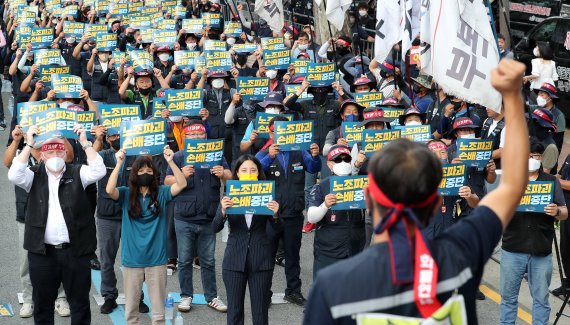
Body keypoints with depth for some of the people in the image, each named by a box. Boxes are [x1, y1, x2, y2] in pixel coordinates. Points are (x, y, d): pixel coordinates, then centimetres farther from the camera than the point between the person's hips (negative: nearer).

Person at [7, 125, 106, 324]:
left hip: (75, 250, -1)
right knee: (42, 302, 11)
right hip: (42, 251, 1)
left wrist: (84, 142, -16)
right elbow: (14, 175, -13)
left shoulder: (77, 173, 4)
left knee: (80, 302, 8)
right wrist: (29, 144, -13)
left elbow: (98, 171, -12)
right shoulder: (35, 175, 5)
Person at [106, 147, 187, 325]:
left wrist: (170, 161, -21)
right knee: (131, 309, 10)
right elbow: (109, 190, -19)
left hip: (156, 259, 0)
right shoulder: (126, 194, 0)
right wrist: (119, 164, -23)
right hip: (131, 260, 0)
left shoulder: (161, 193, 2)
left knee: (158, 311, 8)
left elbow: (182, 184, -11)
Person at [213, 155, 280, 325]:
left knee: (260, 310, 5)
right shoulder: (229, 196, 1)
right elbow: (216, 228, -5)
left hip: (261, 259, 0)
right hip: (234, 259, 0)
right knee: (234, 310, 7)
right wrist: (223, 211, -25)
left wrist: (275, 215, -23)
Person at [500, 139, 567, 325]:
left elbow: (564, 214, 4)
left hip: (542, 252, 0)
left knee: (541, 299, 7)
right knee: (508, 297, 8)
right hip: (512, 250, 0)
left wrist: (557, 212, -19)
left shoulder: (552, 182, 8)